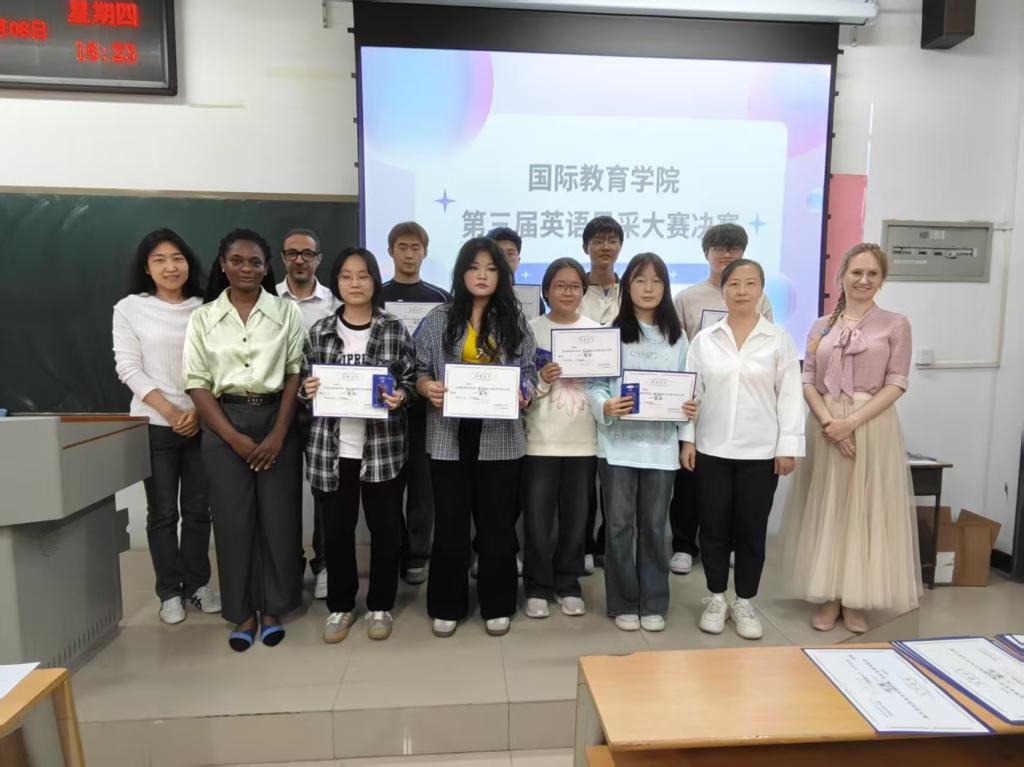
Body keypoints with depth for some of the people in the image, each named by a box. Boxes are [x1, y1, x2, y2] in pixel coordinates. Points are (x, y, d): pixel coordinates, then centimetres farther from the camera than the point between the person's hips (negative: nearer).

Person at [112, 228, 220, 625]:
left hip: (202, 423, 2)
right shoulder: (129, 308, 1)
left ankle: (197, 583, 24)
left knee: (198, 508, 9)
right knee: (162, 511, 6)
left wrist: (198, 410, -10)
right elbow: (128, 369, -4)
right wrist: (169, 411, -13)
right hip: (154, 425, -1)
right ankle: (170, 591, 20)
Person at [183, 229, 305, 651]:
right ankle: (242, 612, 20)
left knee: (279, 516, 3)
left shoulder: (287, 312, 2)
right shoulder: (203, 318, 4)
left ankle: (273, 608, 20)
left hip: (277, 420, 0)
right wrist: (233, 437, -9)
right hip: (223, 425, 1)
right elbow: (196, 382, 0)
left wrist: (278, 434, -10)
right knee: (233, 518, 5)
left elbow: (296, 374, -1)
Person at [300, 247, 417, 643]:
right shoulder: (320, 331, 5)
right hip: (332, 446, 2)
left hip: (384, 446, -1)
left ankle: (380, 605, 28)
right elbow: (305, 382, 12)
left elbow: (411, 379, 2)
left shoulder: (395, 330, 0)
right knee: (336, 528, 10)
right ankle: (340, 605, 30)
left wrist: (400, 396, -18)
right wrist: (308, 390, -10)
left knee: (385, 527, 8)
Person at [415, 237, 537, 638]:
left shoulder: (515, 320, 4)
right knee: (450, 521, 7)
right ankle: (447, 606, 24)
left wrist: (522, 392, -16)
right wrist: (426, 387, -18)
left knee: (497, 521, 9)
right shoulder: (439, 319, 2)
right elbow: (418, 369, 3)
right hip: (450, 434, 0)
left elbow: (530, 371, 3)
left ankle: (497, 606, 26)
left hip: (500, 434, 1)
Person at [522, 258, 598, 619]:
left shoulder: (596, 330, 7)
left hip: (583, 440, 2)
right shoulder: (531, 329, 0)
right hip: (541, 440, -2)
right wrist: (541, 380, -20)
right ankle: (537, 587, 21)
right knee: (538, 519, 3)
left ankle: (568, 585, 28)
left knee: (575, 517, 11)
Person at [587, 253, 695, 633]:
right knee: (620, 526, 5)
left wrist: (689, 408, -9)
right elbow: (594, 384, -4)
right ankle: (623, 604, 21)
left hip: (661, 444, 2)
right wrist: (606, 407, -24)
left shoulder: (676, 337, 8)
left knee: (654, 526, 11)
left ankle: (653, 604, 25)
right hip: (618, 443, -2)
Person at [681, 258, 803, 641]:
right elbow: (691, 391, 4)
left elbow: (790, 395, 0)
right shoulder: (704, 339, 4)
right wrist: (688, 439, 0)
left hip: (761, 452, -1)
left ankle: (744, 602, 25)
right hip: (712, 449, 1)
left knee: (751, 529, 8)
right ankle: (716, 598, 25)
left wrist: (788, 446, -5)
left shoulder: (779, 339, 2)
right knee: (713, 526, 7)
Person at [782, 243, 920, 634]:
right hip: (825, 427, 2)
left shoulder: (895, 324, 2)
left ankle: (856, 600, 17)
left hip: (872, 426, -2)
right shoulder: (821, 326, 9)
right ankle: (828, 597, 18)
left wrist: (852, 422, -15)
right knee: (825, 510, 6)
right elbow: (807, 380, 4)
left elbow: (896, 384, -4)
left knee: (865, 511, 3)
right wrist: (827, 421, -12)